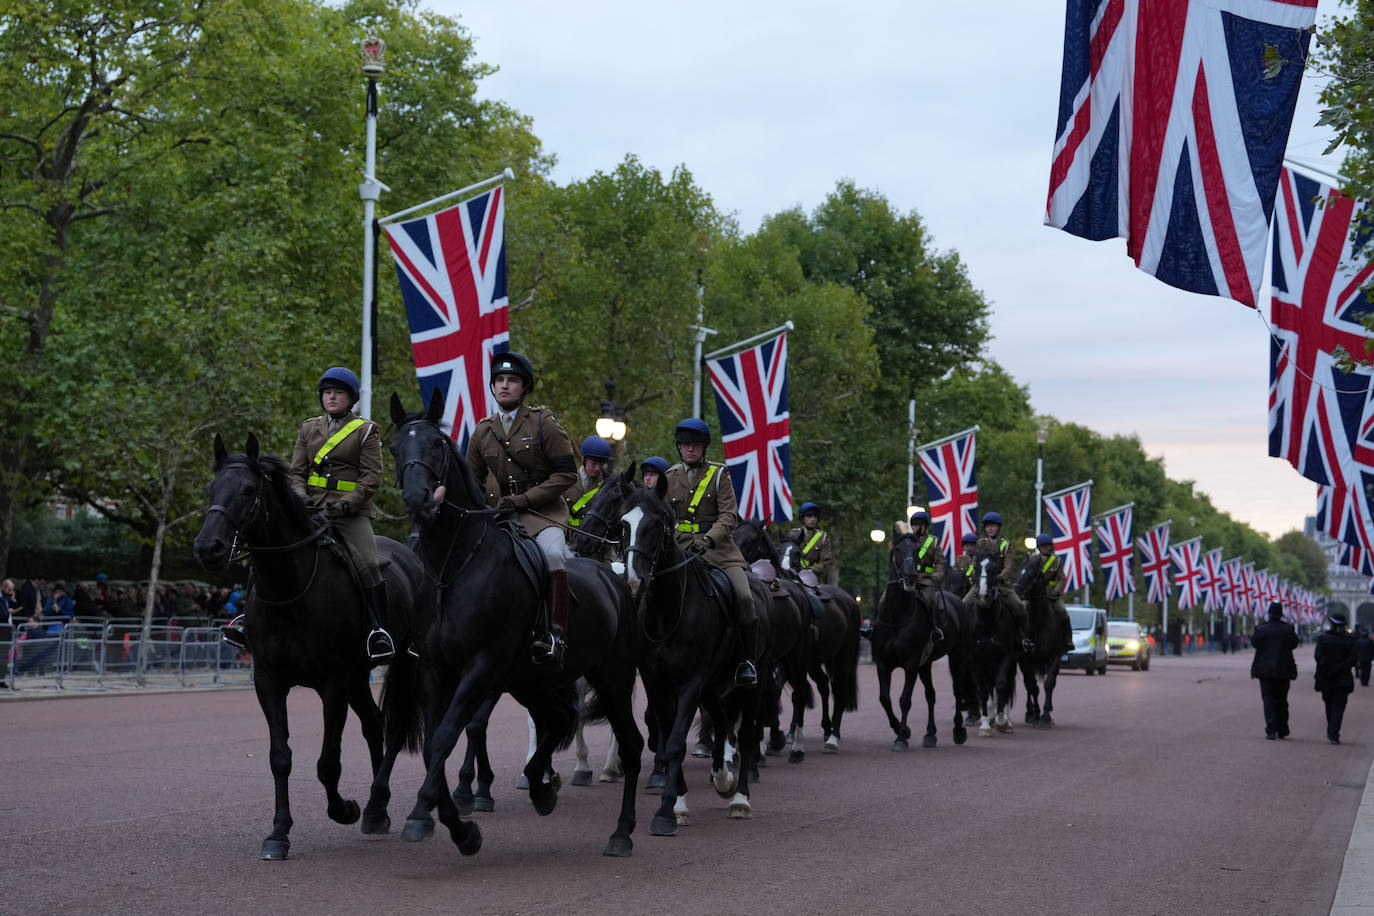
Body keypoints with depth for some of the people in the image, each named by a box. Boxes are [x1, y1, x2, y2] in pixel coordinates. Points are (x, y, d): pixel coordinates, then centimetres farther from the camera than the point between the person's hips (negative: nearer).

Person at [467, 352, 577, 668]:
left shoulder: (543, 423, -2)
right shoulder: (483, 431, 11)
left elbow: (566, 473, -7)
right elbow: (471, 479, 22)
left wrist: (524, 499, -14)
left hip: (542, 510, -5)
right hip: (498, 511, 5)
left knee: (553, 552, -33)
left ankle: (555, 635, -34)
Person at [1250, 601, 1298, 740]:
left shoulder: (1261, 629, -11)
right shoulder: (1288, 629, -4)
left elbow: (1254, 642, 1)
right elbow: (1294, 644, 7)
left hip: (1265, 670, -2)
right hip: (1283, 670, 2)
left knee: (1268, 700, 1)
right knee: (1282, 701, 14)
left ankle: (1271, 730, -8)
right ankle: (1282, 730, 18)